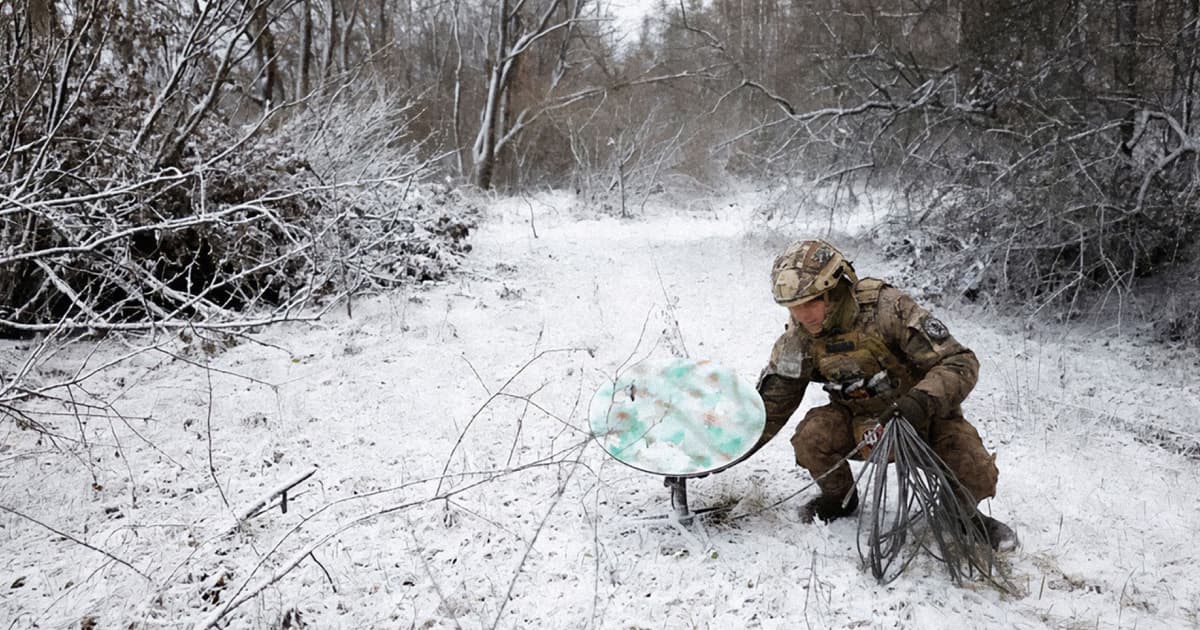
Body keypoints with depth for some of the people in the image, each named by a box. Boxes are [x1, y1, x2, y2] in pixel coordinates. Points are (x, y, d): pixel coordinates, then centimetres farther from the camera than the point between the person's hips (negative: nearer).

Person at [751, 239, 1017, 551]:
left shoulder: (887, 309, -29)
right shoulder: (798, 339, -14)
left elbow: (960, 363, -28)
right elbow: (772, 403, -2)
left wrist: (921, 401, -46)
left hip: (924, 416, -3)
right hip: (860, 422, 3)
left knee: (976, 477, -26)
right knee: (811, 436, -26)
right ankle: (839, 498, 6)